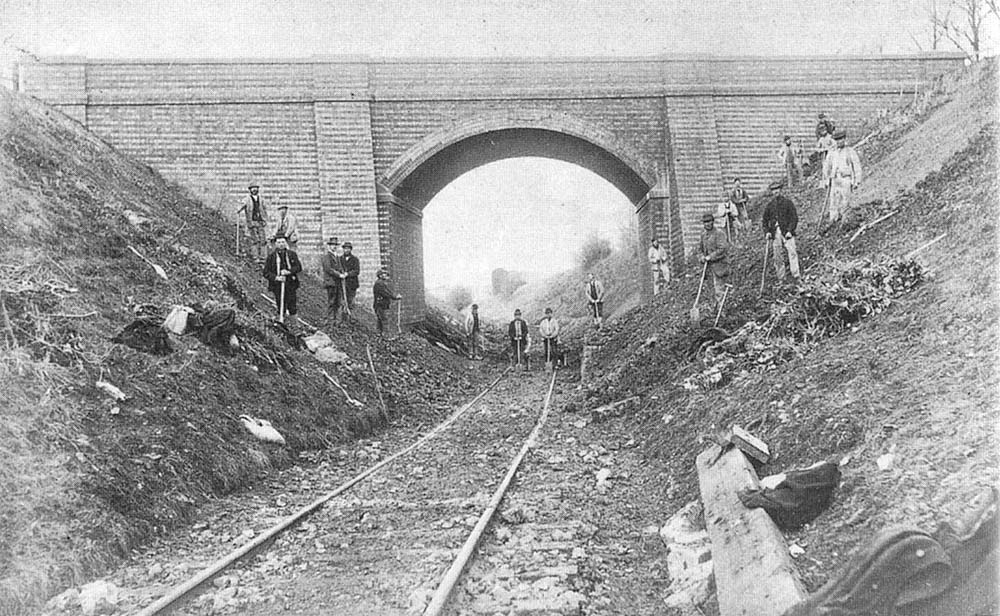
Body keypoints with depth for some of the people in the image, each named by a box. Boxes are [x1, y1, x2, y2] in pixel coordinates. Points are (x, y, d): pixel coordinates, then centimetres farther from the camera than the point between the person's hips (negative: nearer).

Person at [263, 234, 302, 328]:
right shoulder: (271, 257, 3)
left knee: (292, 306, 1)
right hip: (277, 285, 0)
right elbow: (266, 273, 1)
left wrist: (288, 271, -15)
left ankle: (297, 323, 14)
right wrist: (276, 277, -15)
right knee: (280, 307, 3)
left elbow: (299, 267, 1)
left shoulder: (292, 254, 7)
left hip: (290, 284, 1)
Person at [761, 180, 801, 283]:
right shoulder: (769, 205, 11)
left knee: (792, 253, -13)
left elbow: (794, 217, -1)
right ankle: (781, 278, 11)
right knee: (777, 256, 4)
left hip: (787, 232, -3)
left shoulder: (787, 202, 2)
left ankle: (796, 276, -14)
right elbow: (765, 220, 15)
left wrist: (790, 231, -12)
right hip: (775, 233, 3)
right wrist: (767, 232, 0)